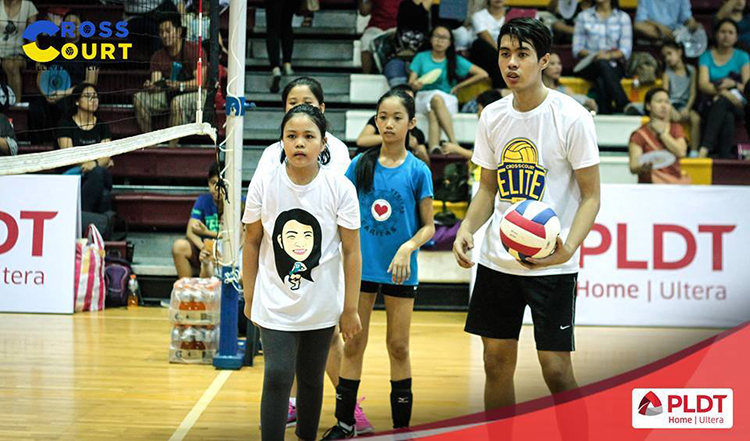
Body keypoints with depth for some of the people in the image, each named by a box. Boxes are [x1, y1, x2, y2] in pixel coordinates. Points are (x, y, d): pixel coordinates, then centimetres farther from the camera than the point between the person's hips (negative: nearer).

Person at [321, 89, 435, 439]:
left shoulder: (418, 171, -4)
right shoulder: (361, 164, 0)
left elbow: (428, 226, -1)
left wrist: (408, 247, -18)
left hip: (400, 269, -1)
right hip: (361, 265, 2)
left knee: (398, 347, 7)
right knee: (353, 344, 7)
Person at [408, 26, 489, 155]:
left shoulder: (456, 60, 11)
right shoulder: (421, 57, 12)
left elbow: (483, 74, 6)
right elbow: (411, 82, 5)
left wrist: (457, 87, 2)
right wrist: (415, 85, -21)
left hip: (448, 100, 0)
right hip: (424, 98, 0)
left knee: (433, 114, -37)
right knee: (437, 98, -37)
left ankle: (433, 150, -57)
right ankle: (454, 142, -52)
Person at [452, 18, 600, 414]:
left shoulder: (572, 117, -10)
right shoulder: (492, 116, 6)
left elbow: (591, 196, -8)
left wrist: (568, 248, -24)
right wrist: (466, 229, -4)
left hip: (552, 264, -5)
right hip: (496, 259, 5)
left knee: (556, 370, -5)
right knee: (497, 362, 10)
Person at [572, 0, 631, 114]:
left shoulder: (623, 17, 10)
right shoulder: (583, 16, 13)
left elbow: (626, 50, 0)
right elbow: (577, 49, 5)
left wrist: (609, 55, -21)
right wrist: (592, 55, -16)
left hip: (614, 65, 0)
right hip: (589, 65, 0)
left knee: (601, 81, -35)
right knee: (603, 65, -35)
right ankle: (626, 108, -44)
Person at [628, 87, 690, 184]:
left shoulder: (676, 129, 16)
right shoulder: (640, 134, 1)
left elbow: (681, 152, -4)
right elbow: (633, 168, -9)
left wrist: (662, 132, 0)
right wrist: (642, 168, -33)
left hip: (676, 182, 3)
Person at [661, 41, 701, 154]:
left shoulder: (691, 70, 8)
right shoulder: (667, 73, 5)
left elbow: (693, 93, 4)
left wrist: (687, 108, -12)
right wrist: (672, 110, -23)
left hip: (685, 105, 1)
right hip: (671, 105, -1)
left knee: (696, 118, -28)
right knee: (675, 118, -34)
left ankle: (694, 152, -28)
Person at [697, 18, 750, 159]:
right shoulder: (706, 56, 11)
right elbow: (703, 85, -5)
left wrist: (733, 84, -23)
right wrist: (723, 92, -24)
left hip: (738, 107, 0)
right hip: (711, 106, 1)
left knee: (722, 102, -37)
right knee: (728, 117, -36)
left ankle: (704, 150, -48)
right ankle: (724, 157, -43)